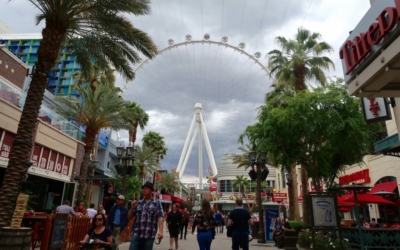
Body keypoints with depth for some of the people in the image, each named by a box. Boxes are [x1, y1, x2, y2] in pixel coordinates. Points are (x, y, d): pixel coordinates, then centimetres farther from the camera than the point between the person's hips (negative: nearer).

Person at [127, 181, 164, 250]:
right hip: (136, 234, 2)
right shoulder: (138, 203, 10)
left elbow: (160, 218, -8)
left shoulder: (157, 203, 2)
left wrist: (160, 231, -21)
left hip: (149, 236, -2)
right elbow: (129, 217, 14)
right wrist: (132, 208, -4)